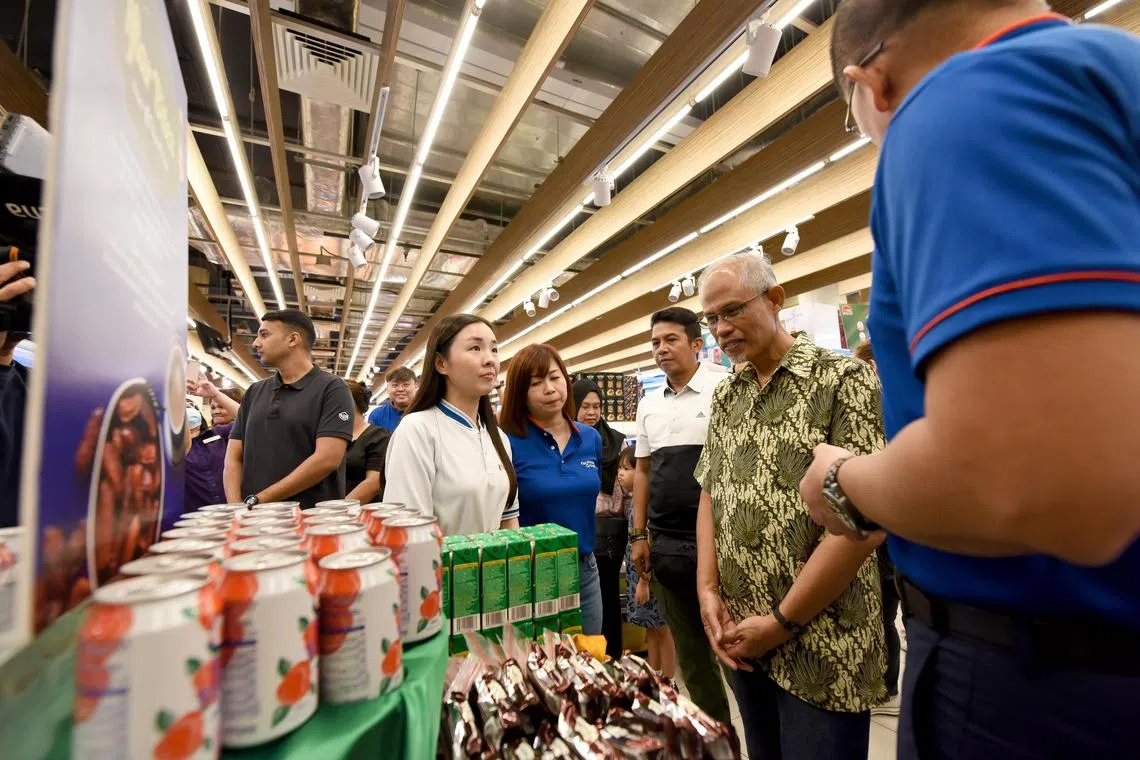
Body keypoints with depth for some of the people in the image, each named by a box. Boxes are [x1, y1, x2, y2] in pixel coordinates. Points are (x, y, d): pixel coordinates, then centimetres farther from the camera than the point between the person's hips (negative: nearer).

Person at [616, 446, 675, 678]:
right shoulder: (630, 499, 6)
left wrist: (644, 580, -19)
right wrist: (636, 579, 15)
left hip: (651, 575, -8)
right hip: (637, 573, 8)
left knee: (662, 630, 9)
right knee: (650, 629, 21)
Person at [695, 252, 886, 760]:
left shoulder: (843, 380, -12)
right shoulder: (725, 396, 6)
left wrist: (782, 621, -15)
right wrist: (708, 591, -3)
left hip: (823, 648, -5)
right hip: (742, 639, 6)